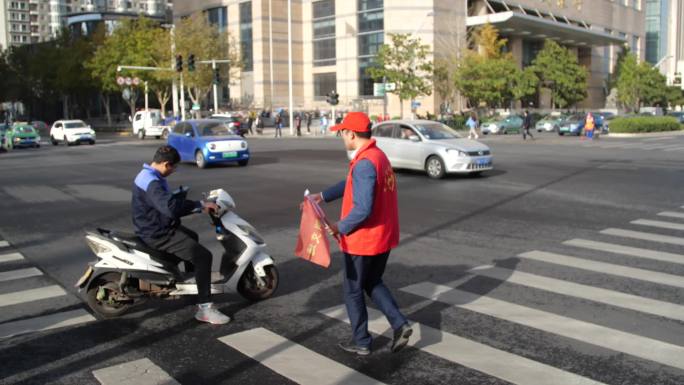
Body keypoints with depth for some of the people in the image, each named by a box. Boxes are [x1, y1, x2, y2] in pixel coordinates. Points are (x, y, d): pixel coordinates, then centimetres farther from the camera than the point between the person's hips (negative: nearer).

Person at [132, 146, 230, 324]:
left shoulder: (148, 175, 10)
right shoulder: (151, 183, -26)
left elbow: (169, 204, 17)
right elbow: (170, 207, -40)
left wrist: (198, 205, 11)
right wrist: (199, 204, -30)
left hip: (157, 227, 11)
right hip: (158, 234, -11)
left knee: (192, 237, 34)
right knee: (203, 256, -17)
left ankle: (191, 280, 51)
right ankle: (204, 308, -15)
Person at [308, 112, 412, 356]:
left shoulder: (364, 164, -25)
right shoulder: (378, 155, 7)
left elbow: (362, 209, -29)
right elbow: (352, 184, 18)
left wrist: (340, 227, -14)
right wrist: (323, 196, 18)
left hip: (362, 241, -9)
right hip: (383, 237, 9)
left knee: (353, 291, 10)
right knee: (373, 284, 24)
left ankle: (361, 342, 22)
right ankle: (400, 324, 13)